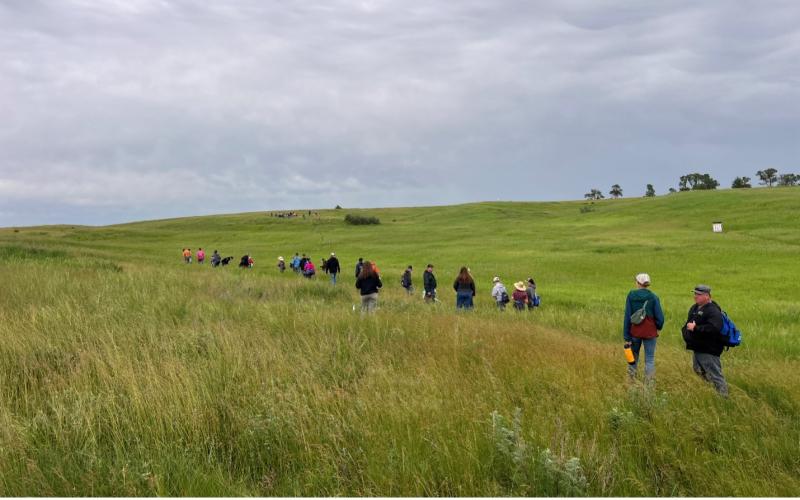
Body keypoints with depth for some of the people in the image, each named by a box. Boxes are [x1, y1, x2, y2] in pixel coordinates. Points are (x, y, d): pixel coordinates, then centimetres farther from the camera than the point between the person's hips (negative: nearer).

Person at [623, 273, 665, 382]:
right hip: (649, 332, -1)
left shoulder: (631, 295, -4)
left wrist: (627, 337, -2)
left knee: (633, 357, 16)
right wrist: (658, 328, 18)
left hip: (634, 332, 1)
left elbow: (627, 317, -5)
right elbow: (660, 317, -5)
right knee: (650, 359, 6)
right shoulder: (653, 297, -7)